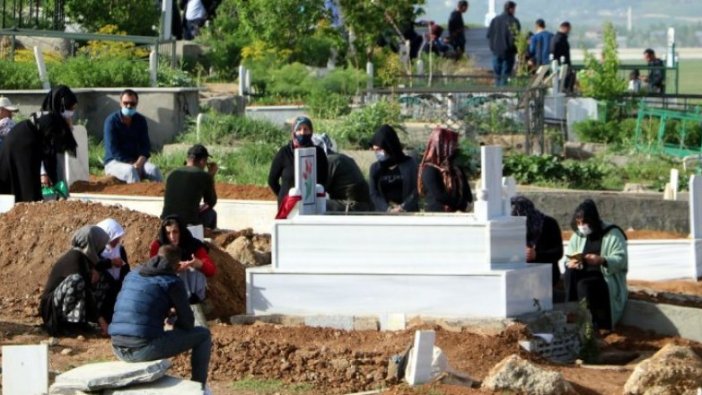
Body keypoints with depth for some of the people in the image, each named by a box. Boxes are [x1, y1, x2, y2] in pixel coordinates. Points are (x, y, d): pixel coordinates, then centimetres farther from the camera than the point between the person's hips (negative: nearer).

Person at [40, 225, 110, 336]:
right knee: (76, 280, -31)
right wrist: (100, 319, -24)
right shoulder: (75, 259, -20)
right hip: (52, 307, -10)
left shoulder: (84, 258, 8)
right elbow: (83, 291, -24)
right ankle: (72, 323, -25)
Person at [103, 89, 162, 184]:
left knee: (154, 170, -26)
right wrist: (131, 164, -22)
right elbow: (112, 149, -14)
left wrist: (139, 162, -16)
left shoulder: (140, 120, 6)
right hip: (114, 162, -4)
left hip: (136, 161, 4)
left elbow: (145, 145, 5)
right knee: (130, 170, -37)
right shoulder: (111, 120, -8)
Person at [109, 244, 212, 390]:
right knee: (203, 335, 13)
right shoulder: (173, 281, 0)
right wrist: (175, 320, 27)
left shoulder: (132, 275, 19)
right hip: (145, 349, -7)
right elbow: (187, 323, 4)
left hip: (119, 348, 7)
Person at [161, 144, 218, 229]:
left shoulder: (173, 174, 9)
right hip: (189, 222, -5)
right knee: (211, 213, 29)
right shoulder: (204, 176, -5)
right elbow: (211, 203, 10)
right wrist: (212, 177, 18)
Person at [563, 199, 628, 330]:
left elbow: (621, 260, -14)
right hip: (585, 274, 5)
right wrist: (571, 262, -18)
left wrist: (602, 260, -33)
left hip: (608, 277, -5)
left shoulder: (613, 234, -7)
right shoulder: (578, 235, 11)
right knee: (570, 272, -29)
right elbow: (568, 257, 8)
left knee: (585, 285, -36)